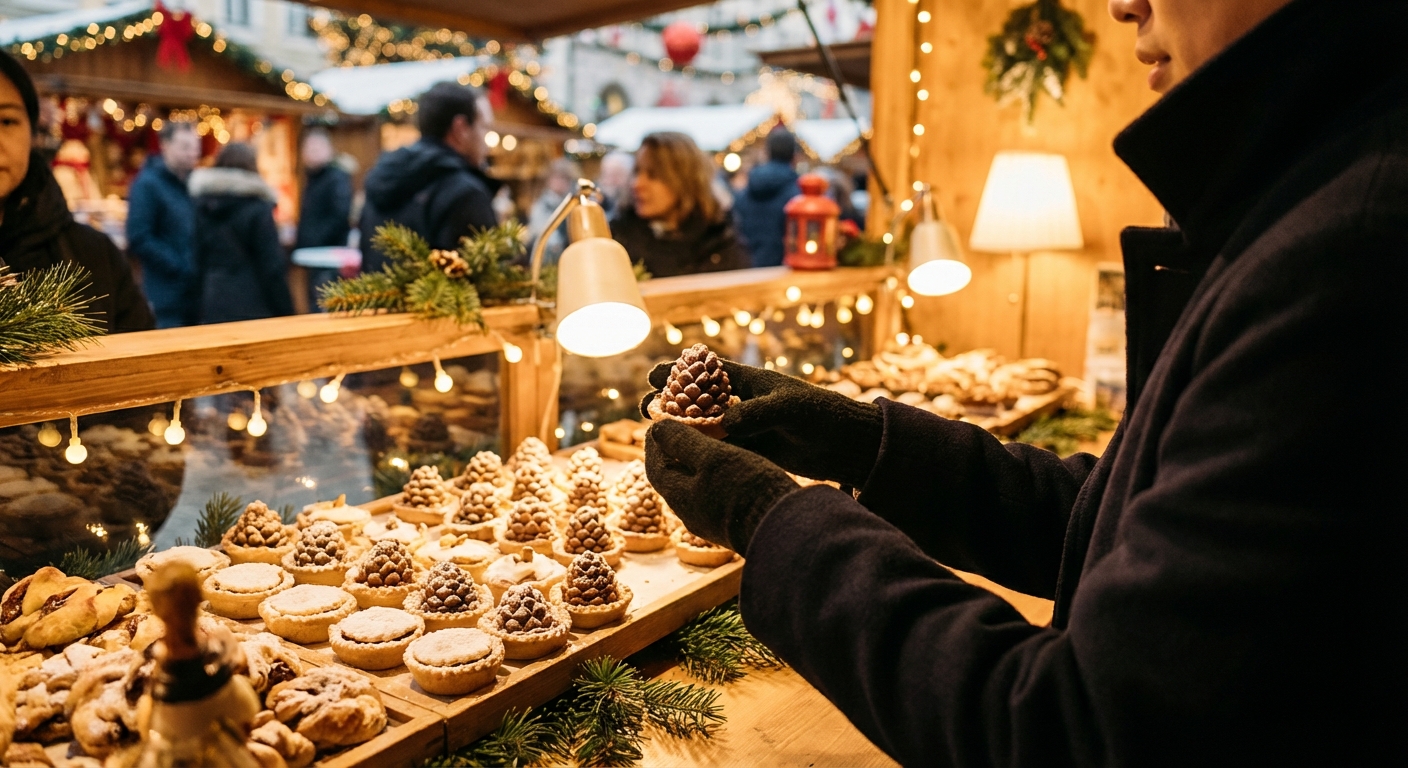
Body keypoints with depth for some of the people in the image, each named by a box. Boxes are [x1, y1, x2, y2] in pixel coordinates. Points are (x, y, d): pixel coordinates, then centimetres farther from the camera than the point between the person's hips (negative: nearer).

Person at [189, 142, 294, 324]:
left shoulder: (198, 204, 7)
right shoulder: (258, 209, -8)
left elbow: (195, 260, 10)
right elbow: (273, 267, -9)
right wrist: (285, 314, -4)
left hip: (211, 309, 5)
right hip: (252, 309, -5)